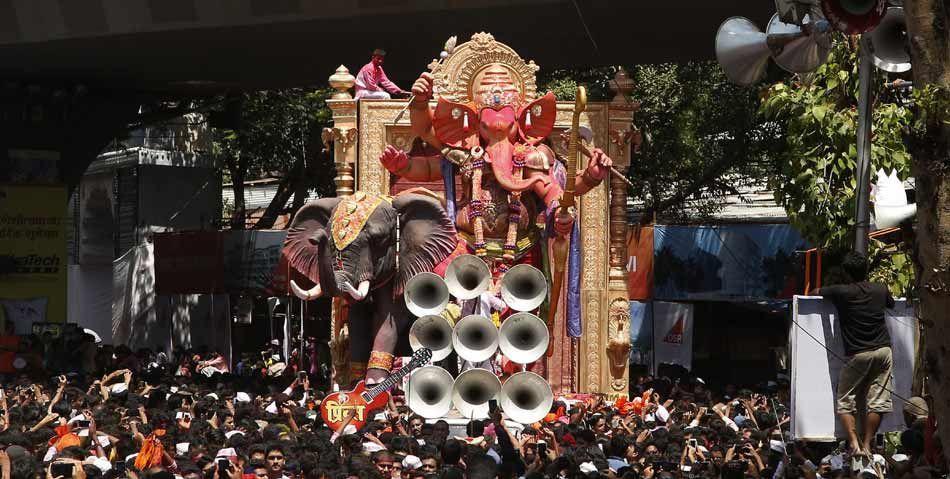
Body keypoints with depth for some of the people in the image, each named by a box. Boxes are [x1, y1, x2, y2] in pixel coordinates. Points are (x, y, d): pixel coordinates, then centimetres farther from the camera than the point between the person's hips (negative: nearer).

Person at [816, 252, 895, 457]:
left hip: (858, 354, -3)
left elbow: (815, 292, 13)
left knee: (845, 403, 5)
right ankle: (867, 446, 1)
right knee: (877, 402, 4)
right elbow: (891, 303, 31)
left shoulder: (841, 292, -4)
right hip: (883, 350, 3)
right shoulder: (880, 289, 7)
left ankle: (854, 444, -9)